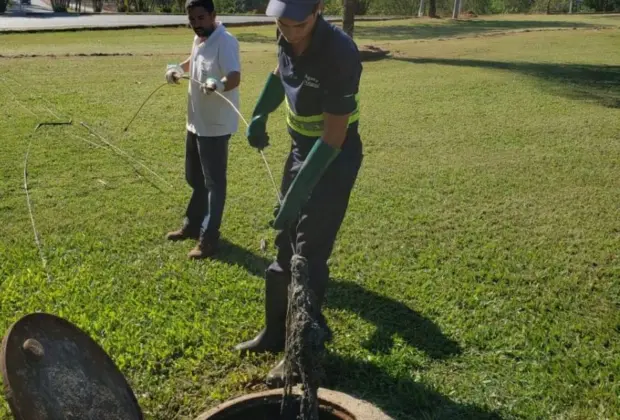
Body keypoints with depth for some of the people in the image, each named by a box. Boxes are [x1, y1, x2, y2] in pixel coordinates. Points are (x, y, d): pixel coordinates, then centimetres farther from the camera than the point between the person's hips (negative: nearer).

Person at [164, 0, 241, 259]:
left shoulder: (225, 42, -20)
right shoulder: (199, 39, 9)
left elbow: (235, 77, -35)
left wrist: (218, 84, -55)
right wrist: (178, 69, 12)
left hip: (215, 125, -10)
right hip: (196, 121, 10)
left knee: (213, 182, -1)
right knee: (194, 178, 21)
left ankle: (209, 240, 7)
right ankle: (193, 225, 37)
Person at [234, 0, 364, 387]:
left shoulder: (339, 53, -29)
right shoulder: (288, 38, -6)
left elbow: (333, 138, -29)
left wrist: (298, 192, -29)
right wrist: (260, 116, 10)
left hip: (335, 157, -8)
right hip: (300, 148, 8)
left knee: (310, 254, -6)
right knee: (284, 245, 14)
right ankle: (277, 333, 30)